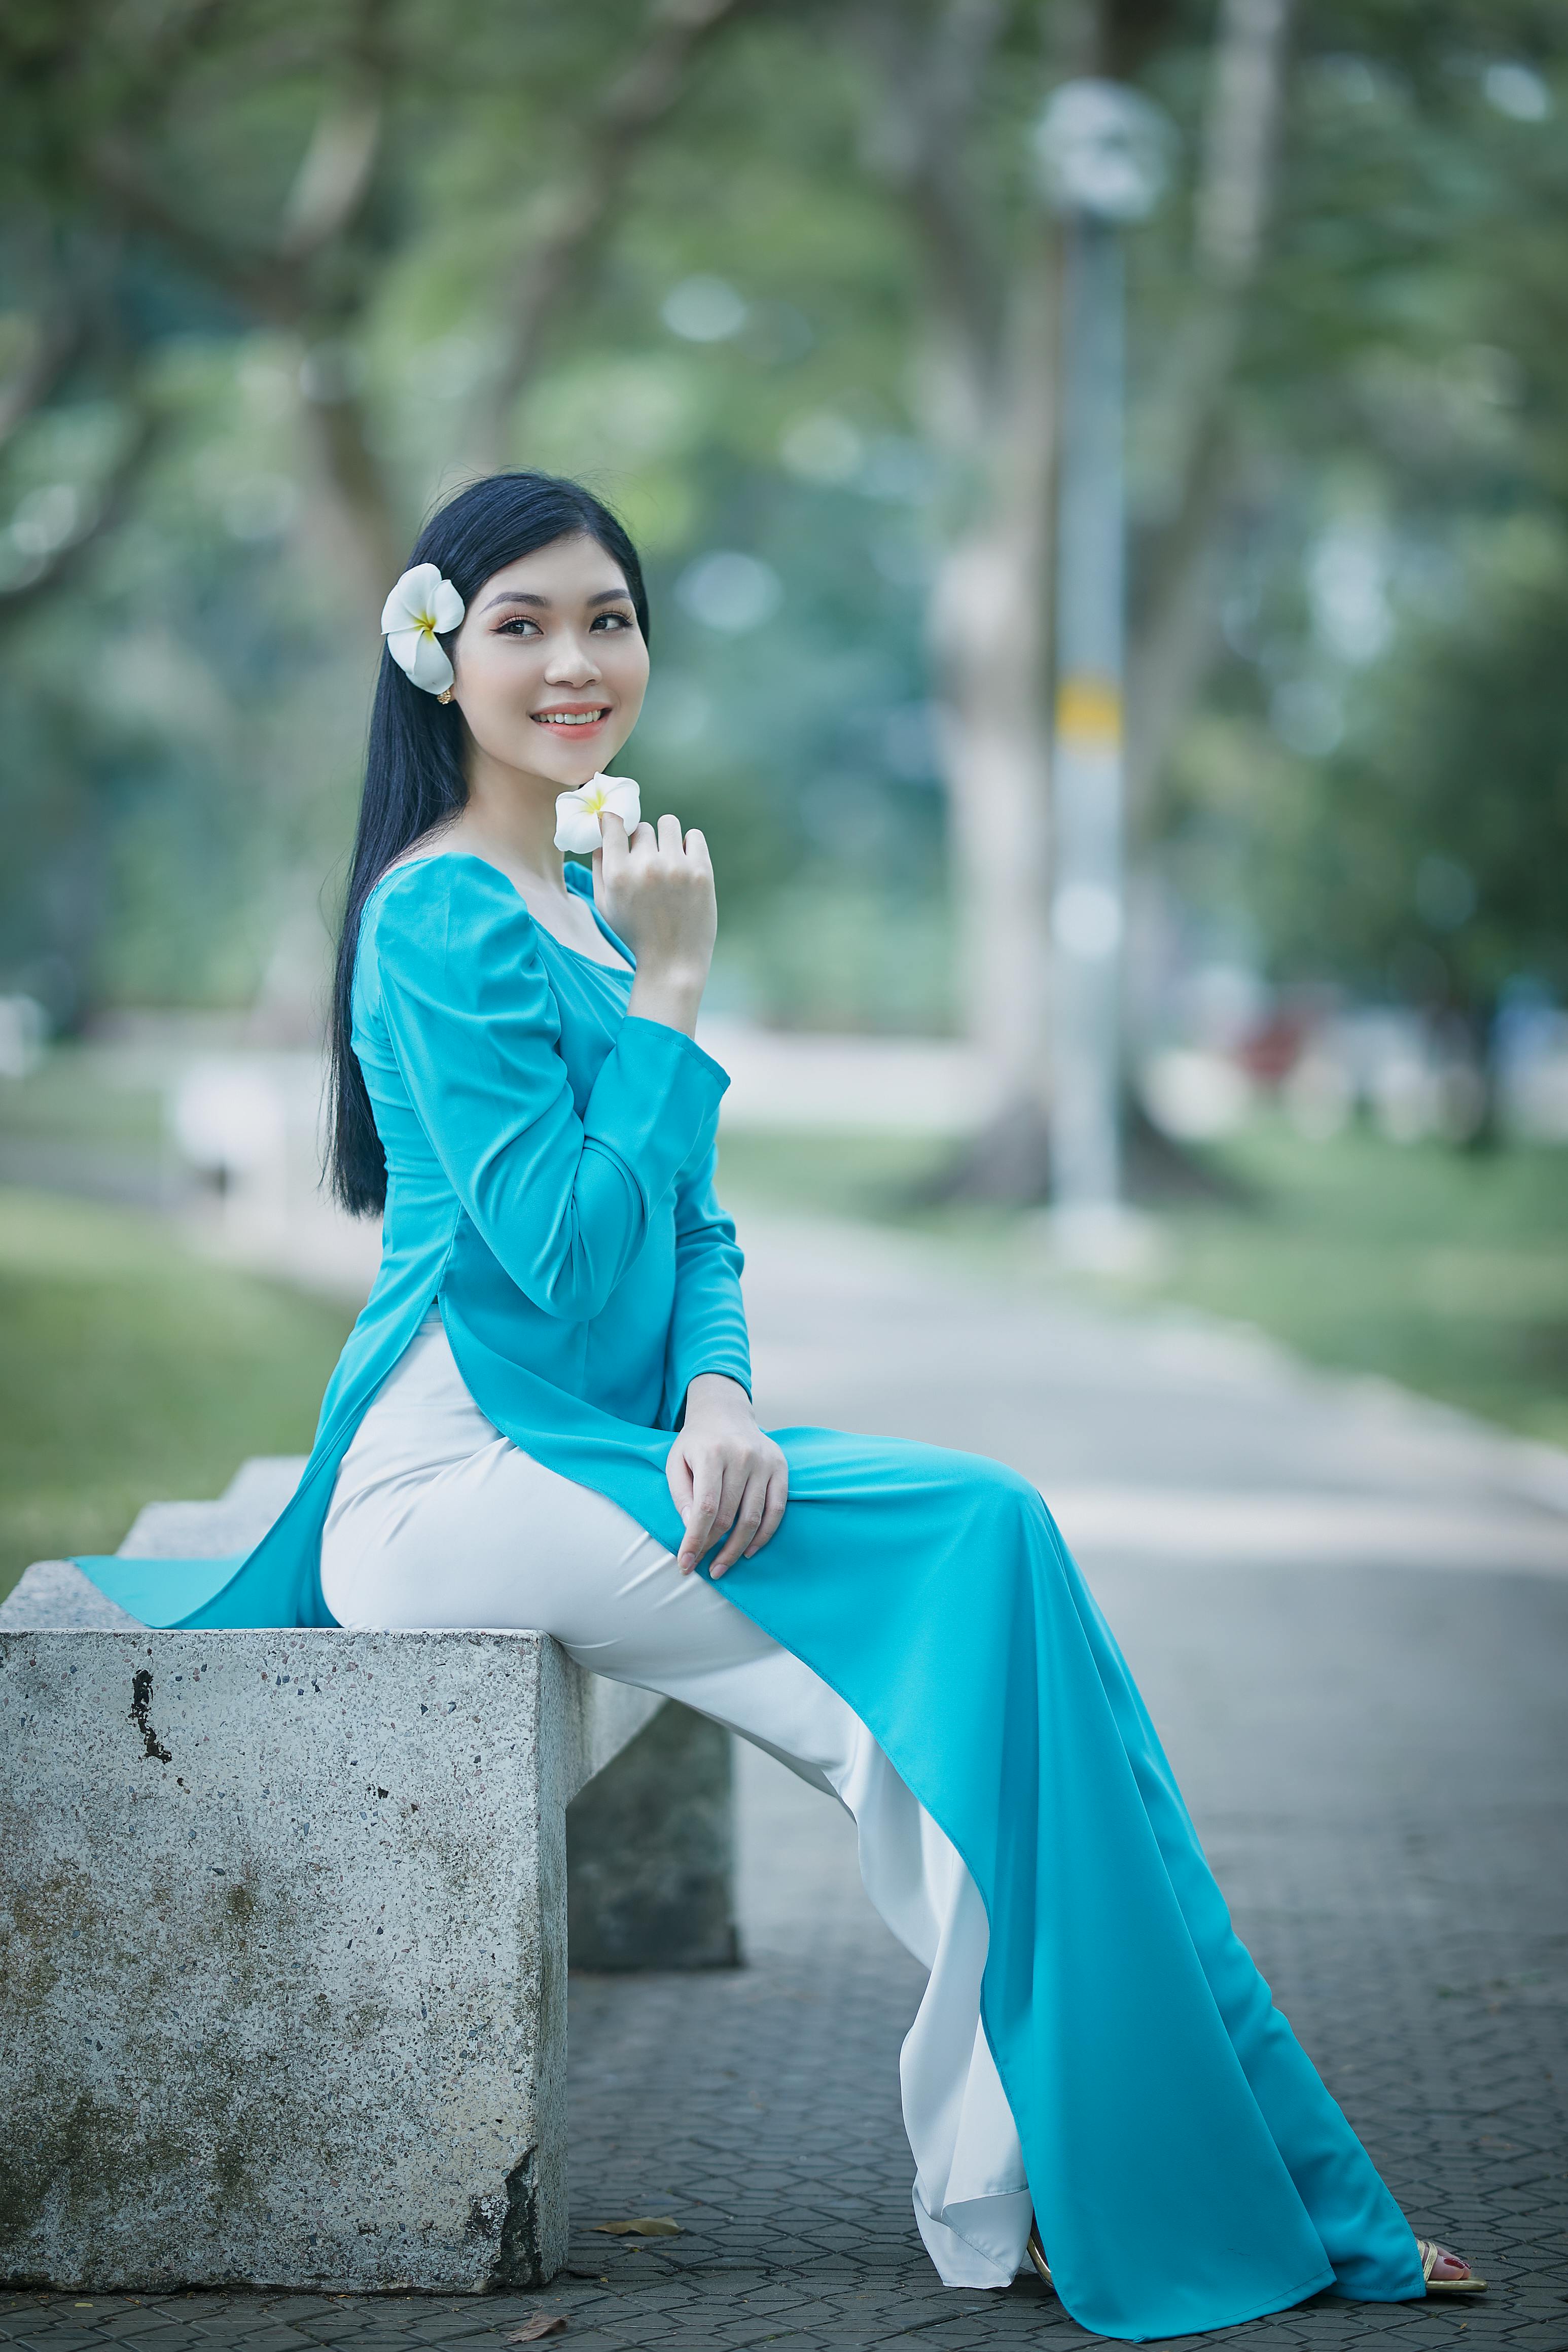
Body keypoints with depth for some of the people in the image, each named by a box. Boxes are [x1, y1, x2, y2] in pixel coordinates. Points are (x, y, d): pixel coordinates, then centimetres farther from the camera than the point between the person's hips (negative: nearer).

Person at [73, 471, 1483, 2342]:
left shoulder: (584, 901, 17)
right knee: (979, 1545, -18)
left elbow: (693, 1226, 15)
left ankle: (1028, 2190, -13)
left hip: (581, 1450, 8)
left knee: (996, 1538, -12)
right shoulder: (447, 919, -11)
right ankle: (1033, 2193, -12)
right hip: (457, 1470, -8)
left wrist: (717, 1394, -4)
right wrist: (667, 989, -14)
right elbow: (576, 1258, -18)